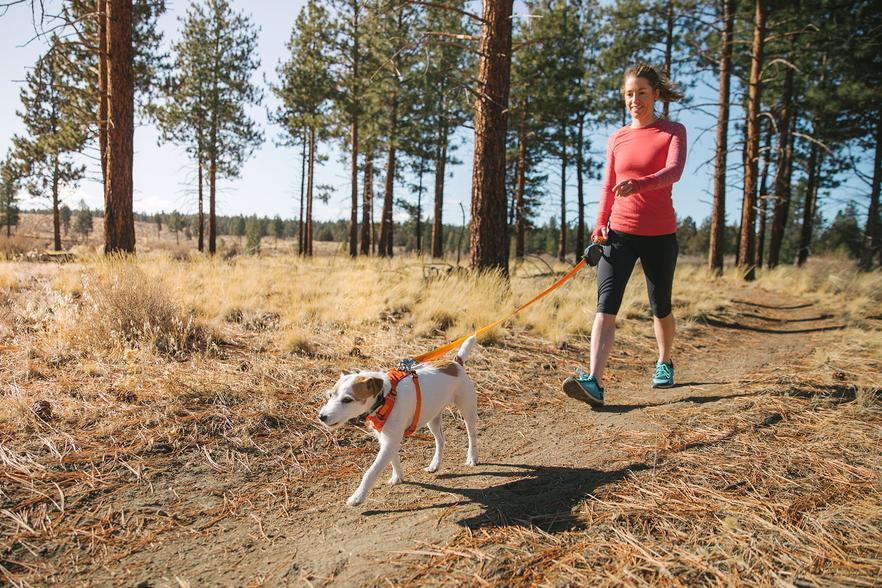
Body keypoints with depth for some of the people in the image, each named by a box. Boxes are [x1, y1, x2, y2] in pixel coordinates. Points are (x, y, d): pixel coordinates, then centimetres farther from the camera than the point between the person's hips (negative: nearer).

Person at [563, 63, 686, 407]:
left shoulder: (673, 132, 0)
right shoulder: (617, 139, 10)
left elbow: (674, 171, -19)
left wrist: (639, 184, -38)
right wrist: (600, 224, 0)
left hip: (660, 235, -2)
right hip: (619, 233, 2)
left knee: (660, 307, 13)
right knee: (606, 306, -13)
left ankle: (664, 363, 39)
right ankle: (594, 382, -19)